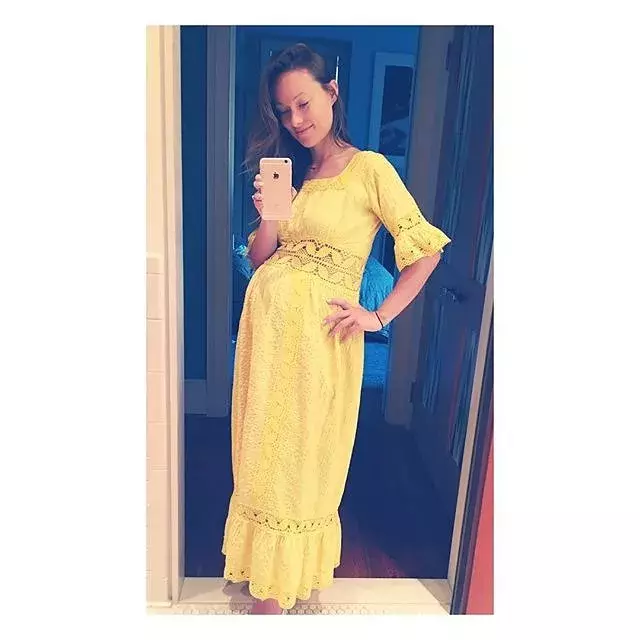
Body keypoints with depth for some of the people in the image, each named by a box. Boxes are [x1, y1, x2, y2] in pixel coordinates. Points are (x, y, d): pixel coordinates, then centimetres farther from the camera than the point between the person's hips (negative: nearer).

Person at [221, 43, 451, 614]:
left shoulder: (369, 168, -3)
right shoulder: (288, 172, 14)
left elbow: (426, 248, -5)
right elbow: (259, 260, 12)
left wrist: (379, 317, -10)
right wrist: (269, 216, -7)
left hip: (318, 331, -6)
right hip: (265, 318, 6)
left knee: (301, 454, 6)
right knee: (263, 451, 13)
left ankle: (275, 593, 25)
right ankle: (266, 574, 35)